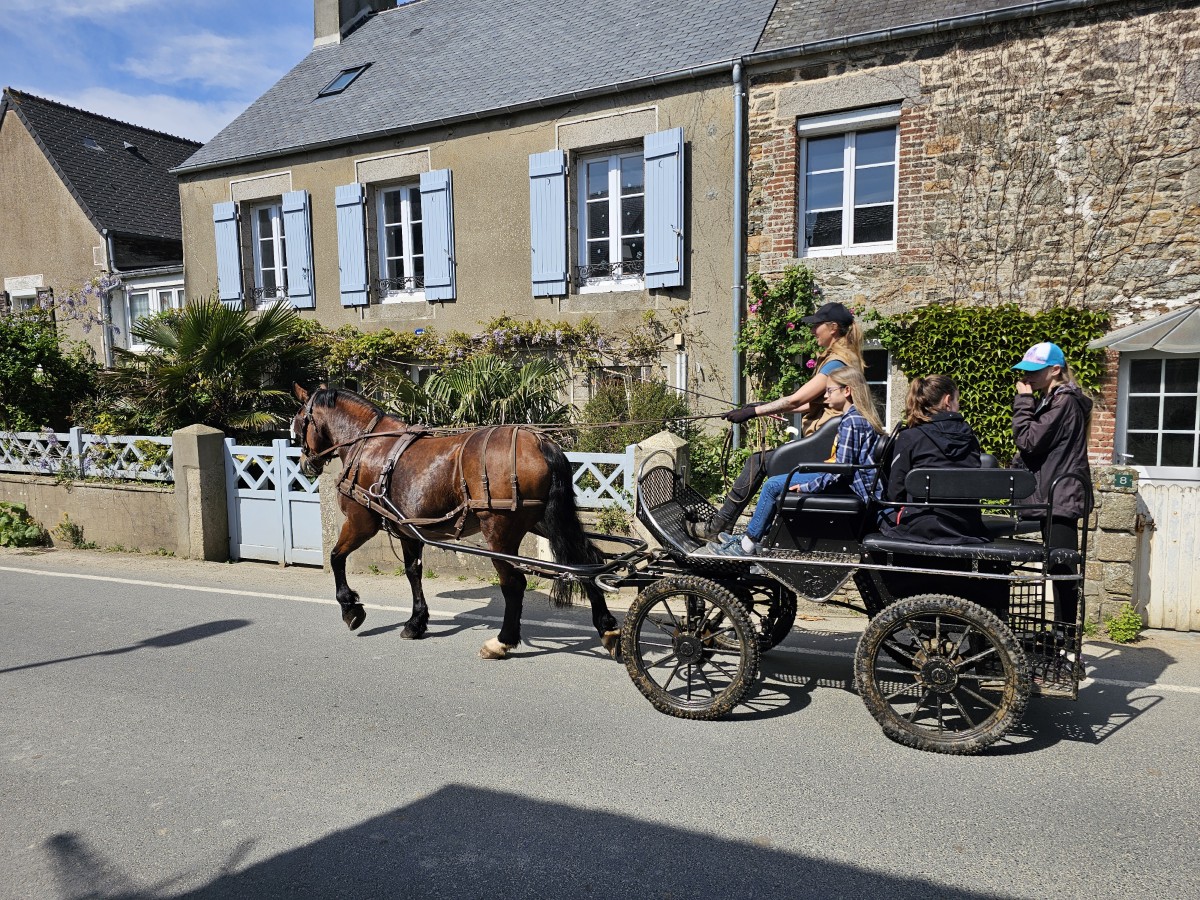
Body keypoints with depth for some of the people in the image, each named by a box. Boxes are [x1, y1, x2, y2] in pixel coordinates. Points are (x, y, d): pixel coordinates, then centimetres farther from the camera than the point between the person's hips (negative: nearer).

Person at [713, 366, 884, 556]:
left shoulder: (851, 421, -19)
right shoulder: (860, 416, 13)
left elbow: (842, 469, -24)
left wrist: (807, 487, -18)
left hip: (850, 487, -11)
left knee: (773, 485, -10)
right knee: (775, 482, 16)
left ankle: (747, 545, 0)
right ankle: (752, 537, 18)